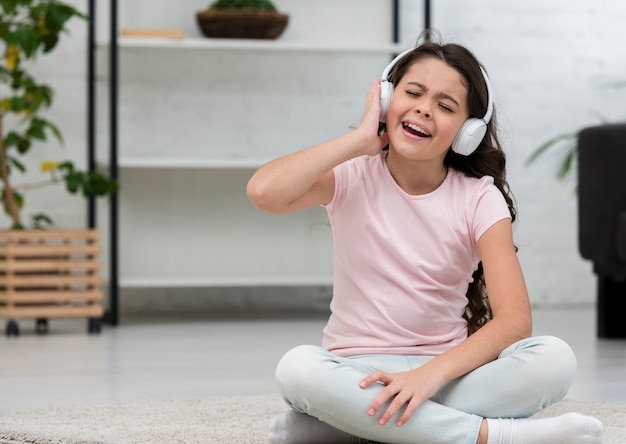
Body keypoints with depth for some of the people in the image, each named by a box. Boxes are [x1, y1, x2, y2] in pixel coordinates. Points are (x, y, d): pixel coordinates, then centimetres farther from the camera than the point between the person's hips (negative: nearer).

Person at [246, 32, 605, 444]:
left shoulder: (480, 199, -1)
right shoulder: (353, 177, -2)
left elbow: (514, 320, -13)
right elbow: (263, 191, -24)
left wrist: (429, 375, -28)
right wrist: (360, 139, -14)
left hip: (448, 369, 1)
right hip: (358, 372, -1)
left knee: (555, 359, -27)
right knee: (297, 368, -36)